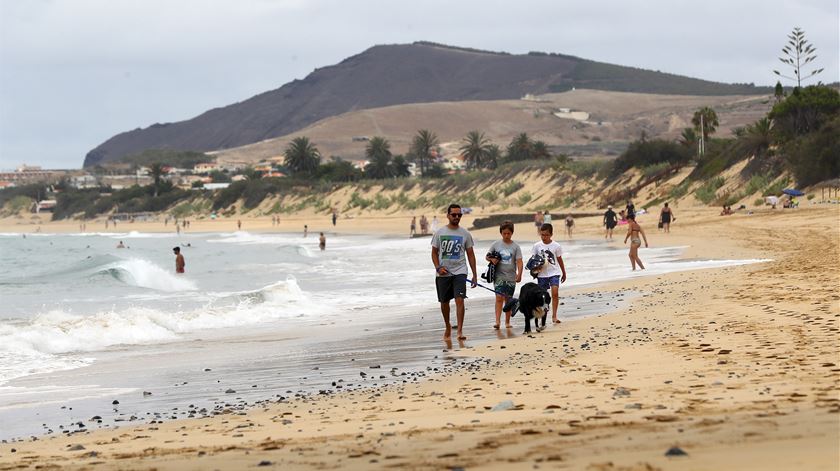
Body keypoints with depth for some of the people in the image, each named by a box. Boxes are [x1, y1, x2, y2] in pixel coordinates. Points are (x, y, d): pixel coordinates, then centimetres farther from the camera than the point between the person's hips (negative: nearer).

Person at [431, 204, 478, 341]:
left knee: (459, 300, -16)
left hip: (459, 272, -1)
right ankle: (447, 327, 33)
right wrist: (438, 267, -9)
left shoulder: (465, 234, 3)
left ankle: (460, 331, -18)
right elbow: (434, 252, 8)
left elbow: (470, 255, 7)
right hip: (443, 273, 2)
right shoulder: (439, 233, 3)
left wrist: (475, 275, 4)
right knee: (444, 302, 11)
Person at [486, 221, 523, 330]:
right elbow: (487, 256, 12)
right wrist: (492, 259, -10)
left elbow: (519, 262, -5)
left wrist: (519, 274, -17)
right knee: (499, 298, -13)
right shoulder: (496, 244, 4)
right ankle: (497, 321, -17)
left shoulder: (515, 246, 1)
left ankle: (507, 322, 18)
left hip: (511, 277, 1)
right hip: (499, 276, -1)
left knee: (508, 299, 8)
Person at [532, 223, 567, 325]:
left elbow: (560, 260, 8)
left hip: (554, 273, -1)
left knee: (555, 293, -17)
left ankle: (554, 316, -14)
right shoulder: (537, 246, -1)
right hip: (541, 274, 1)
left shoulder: (556, 246, -2)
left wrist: (564, 273, 15)